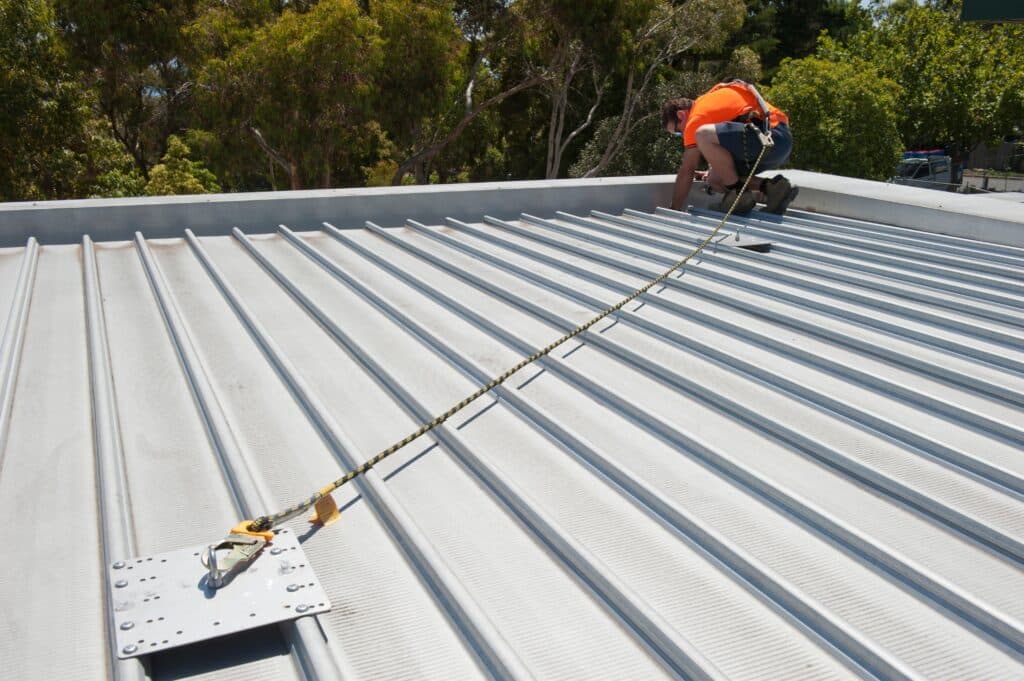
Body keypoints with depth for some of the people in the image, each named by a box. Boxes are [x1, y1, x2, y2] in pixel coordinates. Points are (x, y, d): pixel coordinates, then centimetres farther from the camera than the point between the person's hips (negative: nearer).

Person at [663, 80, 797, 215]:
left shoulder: (697, 117, -4)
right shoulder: (709, 101, 25)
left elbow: (687, 170, -3)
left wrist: (674, 209, 2)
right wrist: (713, 171, 34)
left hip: (770, 134, -10)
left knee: (703, 135, -23)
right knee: (715, 180, 12)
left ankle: (739, 193, -12)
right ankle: (772, 187, 4)